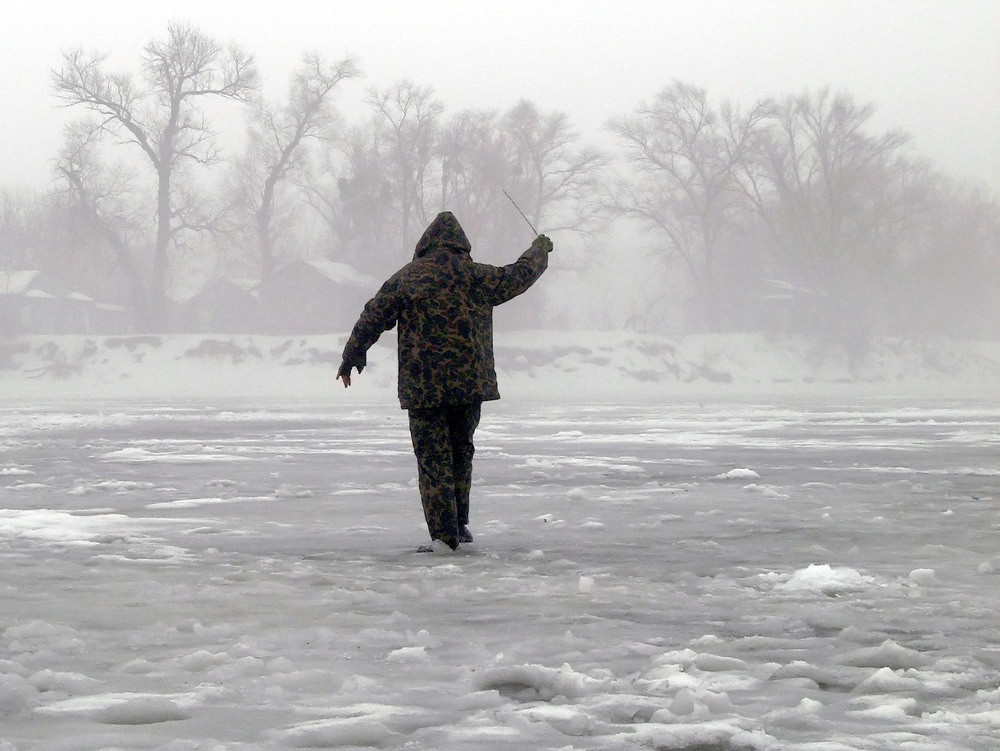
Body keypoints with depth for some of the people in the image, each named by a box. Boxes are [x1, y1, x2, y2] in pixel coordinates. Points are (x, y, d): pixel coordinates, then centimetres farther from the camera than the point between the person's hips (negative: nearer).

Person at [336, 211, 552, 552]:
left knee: (433, 459, 0)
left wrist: (351, 358, 14)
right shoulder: (477, 277, 2)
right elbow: (519, 275, 16)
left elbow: (372, 319, 2)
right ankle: (459, 525, 24)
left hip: (423, 386, -2)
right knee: (460, 451, 19)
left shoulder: (405, 278, -1)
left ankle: (444, 535, -6)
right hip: (470, 383, 2)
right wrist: (540, 249, 36)